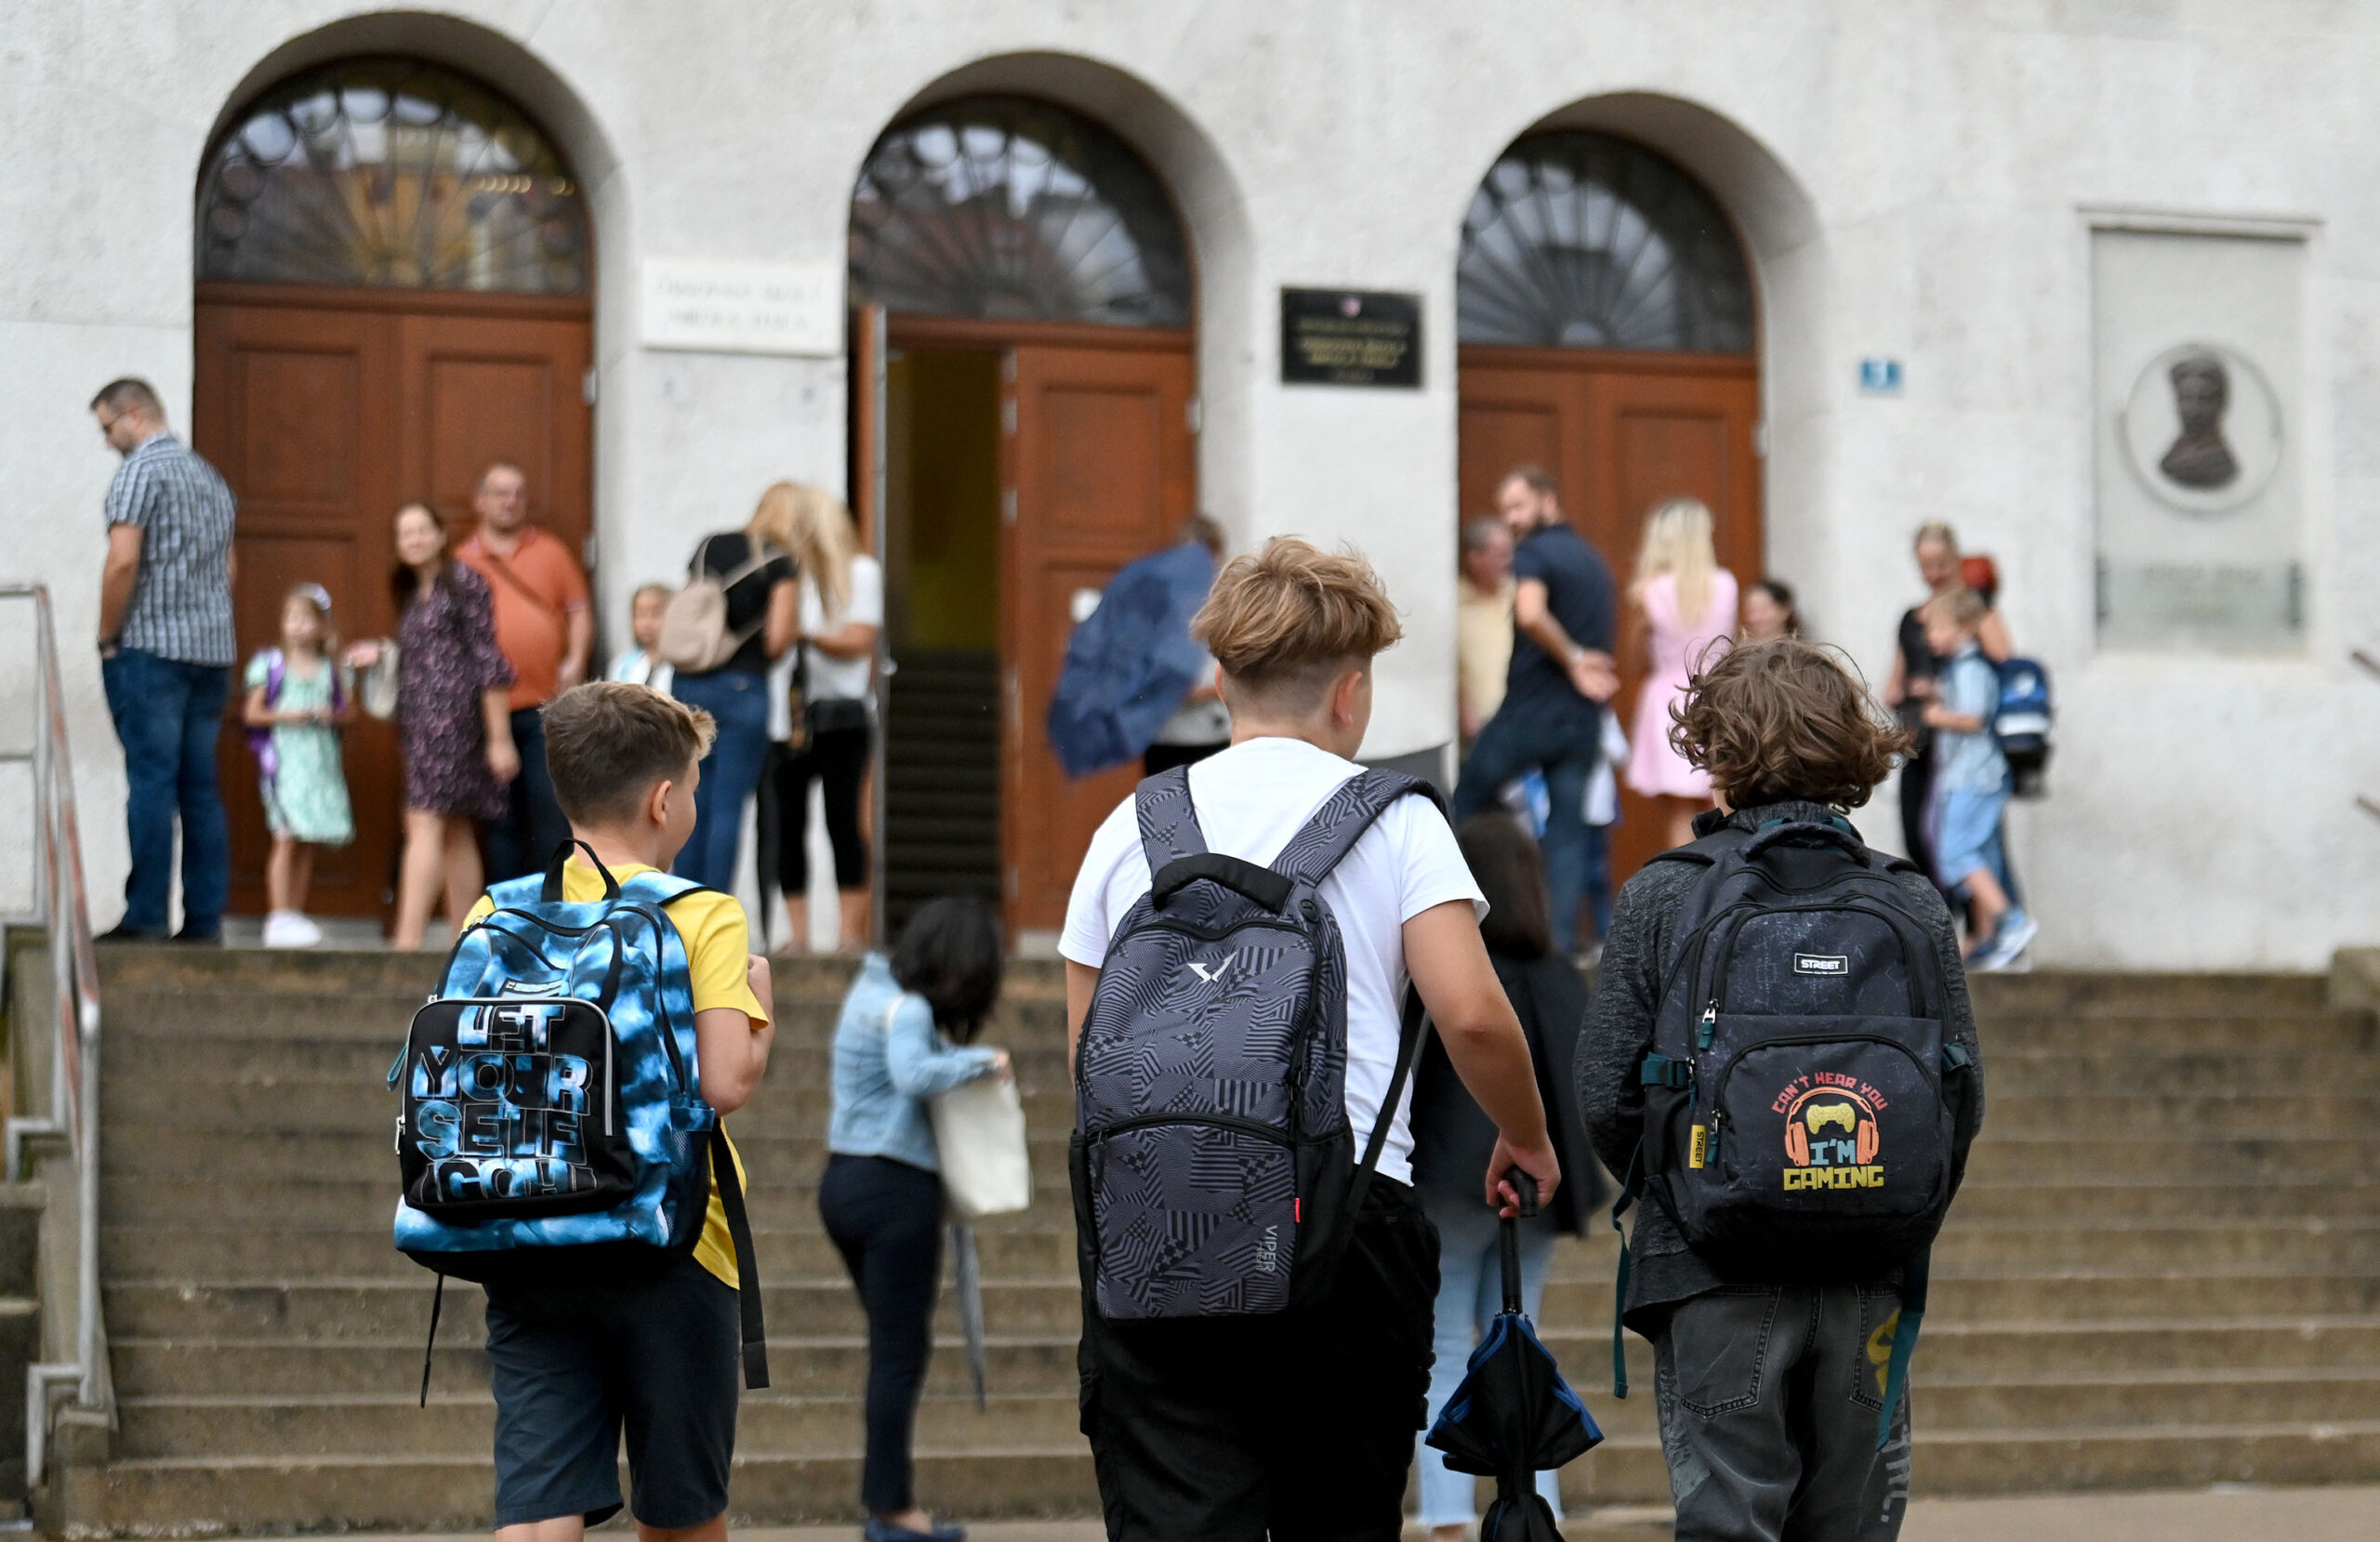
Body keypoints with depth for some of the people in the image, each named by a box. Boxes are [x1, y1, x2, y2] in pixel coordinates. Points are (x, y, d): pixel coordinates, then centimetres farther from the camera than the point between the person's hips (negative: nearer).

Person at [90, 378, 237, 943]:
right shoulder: (209, 476, 19)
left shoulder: (140, 469, -7)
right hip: (213, 653, 7)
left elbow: (123, 561, -17)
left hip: (150, 648, -7)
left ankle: (145, 918, -10)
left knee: (152, 781, -8)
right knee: (201, 789, 6)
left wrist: (107, 637, -7)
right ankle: (205, 919, 4)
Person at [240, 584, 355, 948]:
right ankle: (278, 919, -11)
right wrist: (289, 716, -14)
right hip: (285, 760, -4)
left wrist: (330, 715, -9)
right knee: (287, 838, -11)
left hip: (322, 763, 4)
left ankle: (296, 915, 11)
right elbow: (252, 713, -2)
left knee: (308, 843, 5)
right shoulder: (271, 665, 1)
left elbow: (348, 710, 11)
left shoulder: (334, 669, 9)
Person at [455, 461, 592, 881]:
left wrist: (576, 661, -4)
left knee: (552, 810, -6)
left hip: (546, 707, 0)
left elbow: (579, 611, 11)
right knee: (499, 817, 3)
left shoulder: (550, 552, 12)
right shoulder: (462, 563, 10)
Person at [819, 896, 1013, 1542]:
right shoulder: (908, 1010, -16)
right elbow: (914, 1074, -34)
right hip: (895, 1190, -9)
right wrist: (979, 1061, -20)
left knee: (893, 1345, 15)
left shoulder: (871, 987, 12)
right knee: (901, 1350, -2)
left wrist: (959, 1055, 6)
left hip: (845, 1181, 9)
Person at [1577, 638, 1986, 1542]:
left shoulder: (1659, 900, -3)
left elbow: (1606, 1094, -5)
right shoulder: (1913, 906, 3)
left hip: (1714, 1269, -2)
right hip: (1871, 1275, 2)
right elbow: (1962, 1095, 1)